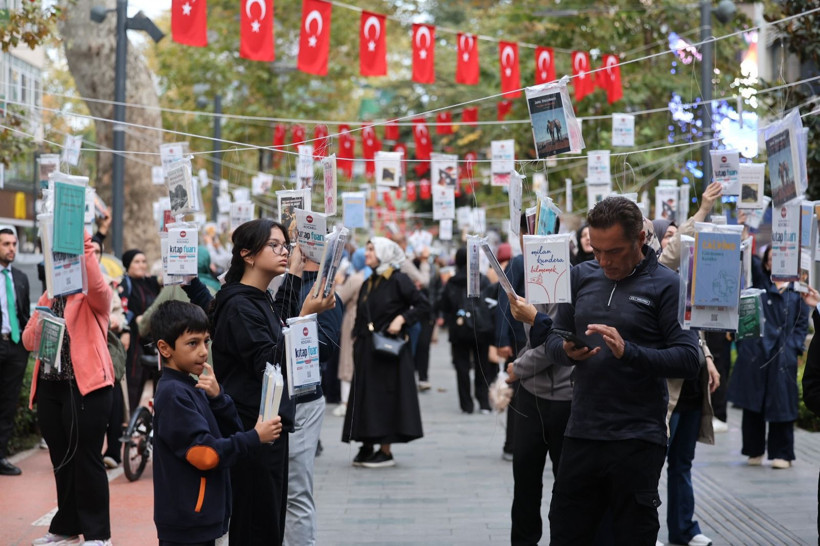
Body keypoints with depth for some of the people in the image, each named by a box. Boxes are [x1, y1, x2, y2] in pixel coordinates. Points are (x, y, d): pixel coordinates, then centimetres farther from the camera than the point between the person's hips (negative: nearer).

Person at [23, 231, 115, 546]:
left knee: (87, 459, -4)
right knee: (61, 460, 13)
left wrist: (85, 248, -33)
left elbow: (98, 286, -26)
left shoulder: (93, 297, -1)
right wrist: (40, 322, -8)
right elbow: (28, 341, 11)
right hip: (49, 386, 6)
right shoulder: (48, 298, 16)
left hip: (85, 386, -6)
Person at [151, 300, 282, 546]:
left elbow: (232, 432, 8)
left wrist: (217, 397, -8)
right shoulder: (173, 394, -17)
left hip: (200, 516, 9)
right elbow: (204, 454, -21)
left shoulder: (193, 389, 11)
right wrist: (255, 437, -13)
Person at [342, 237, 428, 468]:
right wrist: (356, 345, 10)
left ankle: (386, 451, 0)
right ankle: (367, 447, 12)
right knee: (365, 395, 6)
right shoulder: (368, 284, 15)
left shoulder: (398, 280, -6)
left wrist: (401, 319, -18)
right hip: (366, 349, 7)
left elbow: (423, 305, -9)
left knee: (386, 394, -5)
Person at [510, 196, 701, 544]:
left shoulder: (665, 285, -5)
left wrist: (628, 351, -24)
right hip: (581, 434, 4)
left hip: (637, 440, -4)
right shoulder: (581, 276, 10)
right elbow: (553, 341, 12)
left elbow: (689, 359, -12)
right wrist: (567, 351, -11)